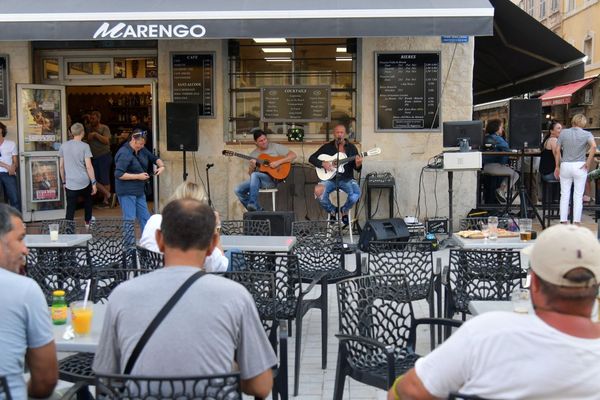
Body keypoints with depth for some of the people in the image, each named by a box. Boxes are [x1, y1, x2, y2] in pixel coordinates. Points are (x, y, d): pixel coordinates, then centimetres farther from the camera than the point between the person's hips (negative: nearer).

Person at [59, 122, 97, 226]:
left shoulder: (64, 146, 5)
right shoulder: (84, 146, -7)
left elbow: (61, 166, 9)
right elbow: (88, 166, -11)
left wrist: (64, 181, 19)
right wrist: (94, 183, -5)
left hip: (70, 183, 1)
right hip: (84, 182, -1)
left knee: (70, 209, 1)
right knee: (88, 200, 27)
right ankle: (87, 221, 44)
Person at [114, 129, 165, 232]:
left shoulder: (141, 150, 6)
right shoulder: (124, 154, -18)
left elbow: (154, 158, 19)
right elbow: (119, 174, -24)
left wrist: (161, 166, -3)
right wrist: (138, 176, -20)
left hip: (139, 191, 8)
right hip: (127, 192, -8)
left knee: (145, 218, 10)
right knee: (130, 219, -4)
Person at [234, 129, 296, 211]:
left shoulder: (276, 147, 1)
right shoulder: (253, 154, 13)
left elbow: (293, 155, -5)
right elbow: (250, 173, 15)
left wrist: (278, 162, -17)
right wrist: (252, 167, -9)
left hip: (272, 179, -5)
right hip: (257, 180, 5)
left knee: (255, 175, -34)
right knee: (238, 190, -15)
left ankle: (253, 204, -35)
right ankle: (257, 210, -3)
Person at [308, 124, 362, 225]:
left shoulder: (351, 147, 5)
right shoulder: (327, 147, 6)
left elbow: (357, 169, 3)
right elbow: (311, 158, 6)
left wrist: (358, 164, -22)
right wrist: (322, 163, -12)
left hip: (346, 179, 0)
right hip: (330, 179, 0)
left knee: (356, 193, -32)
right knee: (318, 191, -31)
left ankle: (344, 210, 3)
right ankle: (332, 211, 0)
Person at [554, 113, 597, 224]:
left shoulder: (563, 133, 6)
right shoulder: (587, 134, 1)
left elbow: (557, 150, 2)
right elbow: (593, 146, -18)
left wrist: (557, 166, 10)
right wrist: (588, 163, -11)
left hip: (565, 165, 2)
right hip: (580, 166, -1)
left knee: (564, 195, 7)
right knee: (578, 195, 4)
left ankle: (563, 221, 8)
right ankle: (576, 221, 4)